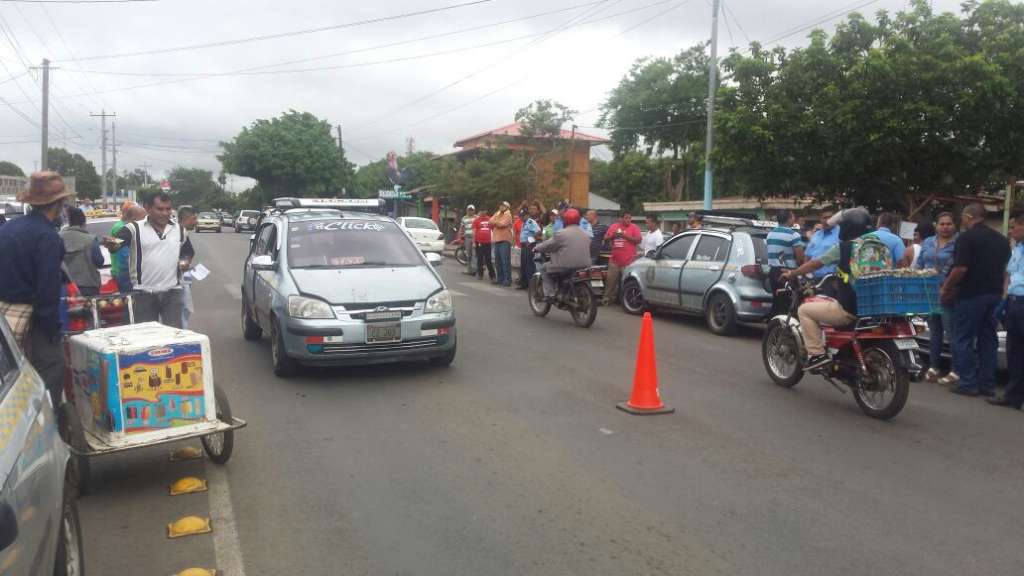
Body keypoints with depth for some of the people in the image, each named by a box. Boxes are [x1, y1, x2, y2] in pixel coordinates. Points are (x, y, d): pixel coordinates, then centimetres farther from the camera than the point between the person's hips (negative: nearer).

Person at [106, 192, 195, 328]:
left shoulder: (180, 230, 10)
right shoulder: (135, 229, -2)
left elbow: (188, 253, 23)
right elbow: (117, 244, -17)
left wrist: (186, 262, 1)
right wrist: (111, 244, -40)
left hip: (172, 292, 2)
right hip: (143, 293, -2)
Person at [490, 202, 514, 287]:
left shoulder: (508, 215, -2)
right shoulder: (497, 215, 20)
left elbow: (501, 224, -14)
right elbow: (491, 222, 9)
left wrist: (495, 222, 2)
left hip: (504, 241, -8)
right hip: (496, 240, 8)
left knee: (505, 261, -11)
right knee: (498, 261, 11)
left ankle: (507, 279, -12)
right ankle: (500, 278, 19)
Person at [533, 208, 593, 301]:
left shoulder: (561, 233, -9)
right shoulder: (585, 234, 12)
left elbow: (549, 245, -1)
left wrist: (537, 248, 19)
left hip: (566, 266, -7)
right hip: (584, 267, 7)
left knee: (545, 269, 14)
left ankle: (549, 294, 2)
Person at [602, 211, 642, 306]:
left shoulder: (634, 227, 2)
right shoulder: (614, 226, 11)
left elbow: (638, 240, -7)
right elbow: (605, 238, 13)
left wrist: (625, 236, -15)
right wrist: (613, 235, -7)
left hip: (629, 261, -3)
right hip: (614, 260, 3)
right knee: (611, 280, 6)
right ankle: (607, 298, 15)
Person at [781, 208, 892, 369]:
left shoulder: (844, 247, -6)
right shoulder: (882, 247, 11)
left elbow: (815, 264, 2)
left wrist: (791, 274, 18)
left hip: (851, 309, -7)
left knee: (804, 310, 6)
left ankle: (817, 353, -4)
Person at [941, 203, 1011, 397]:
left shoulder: (966, 237, -12)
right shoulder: (1000, 239, 12)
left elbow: (961, 269, -18)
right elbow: (1004, 269, 17)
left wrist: (945, 288, -6)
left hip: (971, 295, -7)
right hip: (995, 294, 7)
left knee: (964, 340, 0)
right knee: (988, 340, 11)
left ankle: (969, 383, 0)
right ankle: (987, 384, 14)